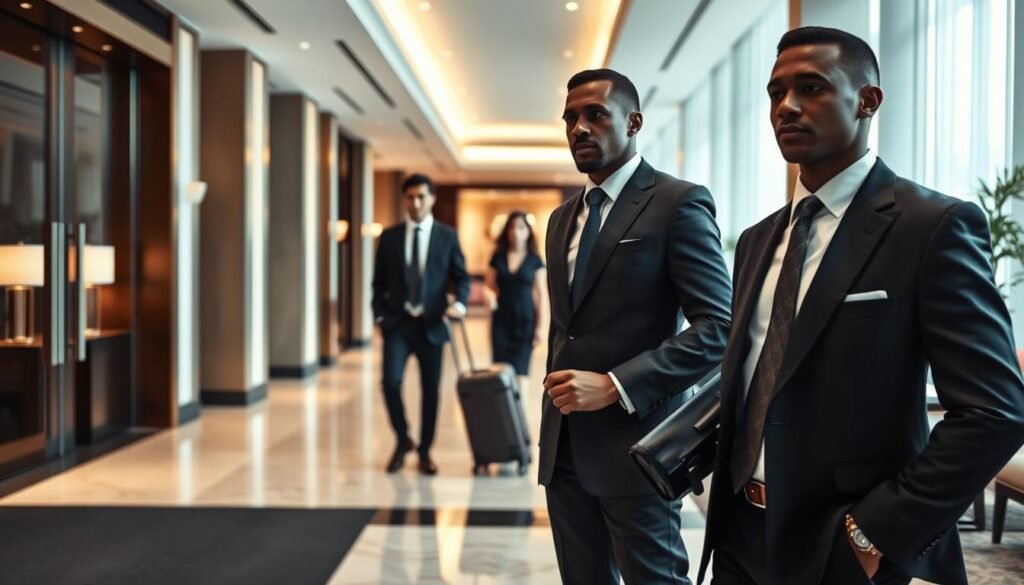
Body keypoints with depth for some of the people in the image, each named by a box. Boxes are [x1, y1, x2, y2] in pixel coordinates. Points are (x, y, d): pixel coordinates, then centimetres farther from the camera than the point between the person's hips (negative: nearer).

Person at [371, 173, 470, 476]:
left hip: (431, 324, 0)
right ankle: (403, 441, 11)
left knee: (431, 389, 5)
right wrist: (379, 315, -2)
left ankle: (425, 451, 21)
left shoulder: (447, 236, 3)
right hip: (397, 322, 0)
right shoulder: (389, 236, 6)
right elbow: (379, 282, 10)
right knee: (391, 381, -14)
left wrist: (460, 302, -16)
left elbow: (461, 277, 3)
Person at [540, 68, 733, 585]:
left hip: (633, 441, -7)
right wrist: (556, 403, 15)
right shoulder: (563, 218, 15)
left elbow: (720, 327, -15)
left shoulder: (679, 203, -8)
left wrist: (615, 385, -21)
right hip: (564, 445, 7)